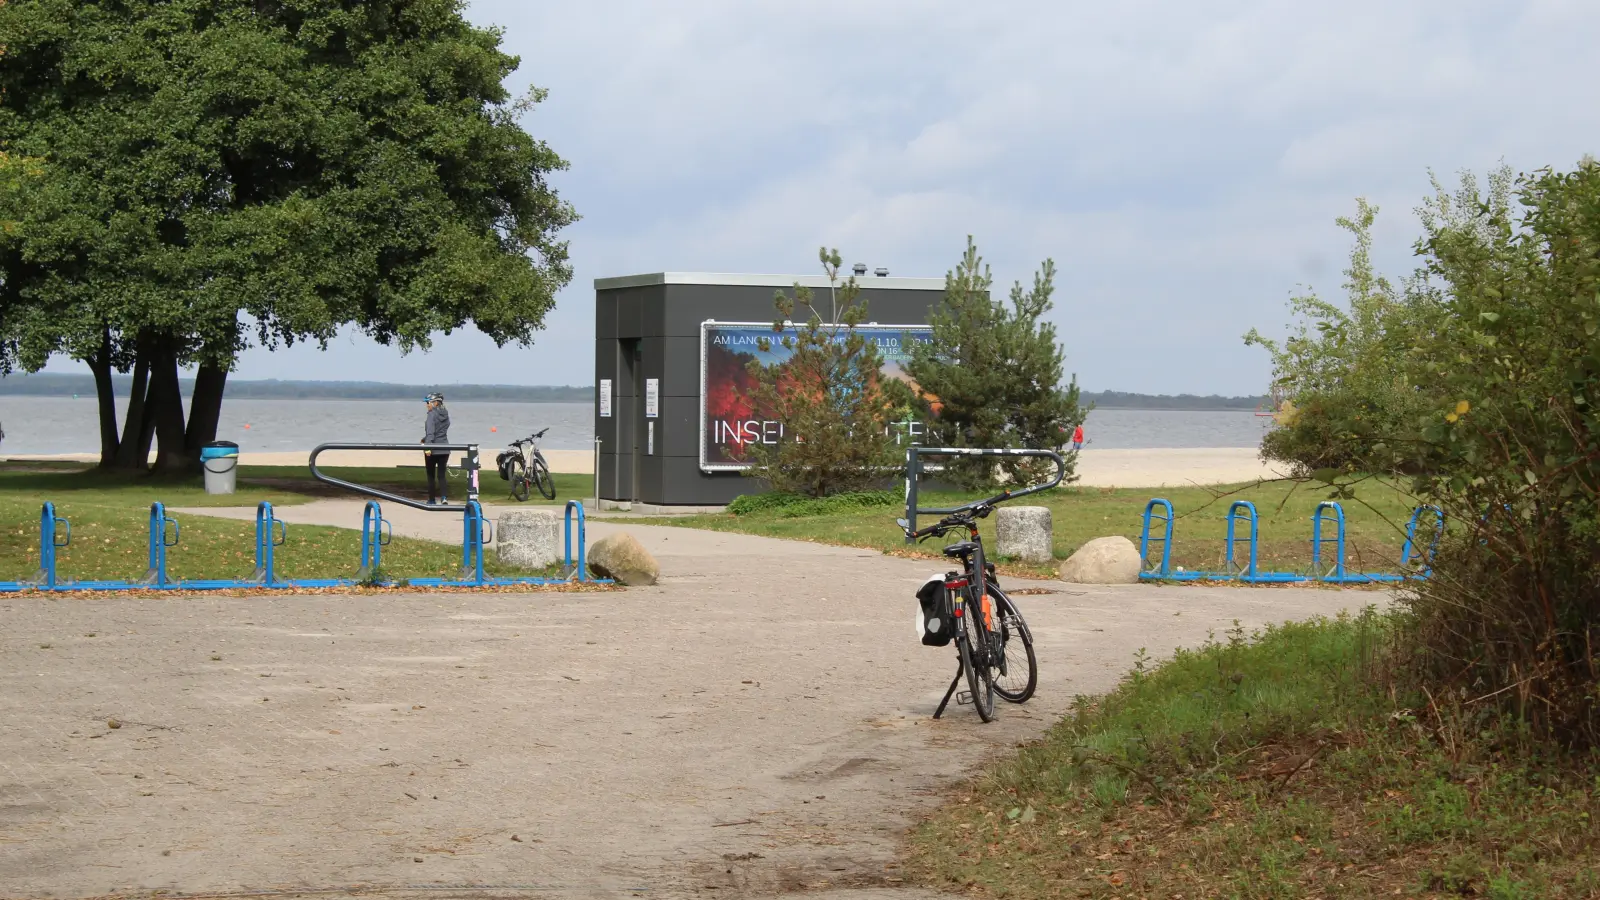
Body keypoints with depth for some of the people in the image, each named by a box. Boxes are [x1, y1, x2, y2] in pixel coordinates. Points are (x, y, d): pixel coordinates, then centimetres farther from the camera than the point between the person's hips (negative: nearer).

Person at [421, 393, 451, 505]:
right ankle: (444, 497, -15)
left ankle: (432, 500, 12)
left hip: (432, 449, -5)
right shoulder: (445, 415, 11)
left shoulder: (432, 414, -11)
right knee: (441, 475, 6)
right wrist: (425, 439, 31)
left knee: (431, 475, 7)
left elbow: (430, 431, -22)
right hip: (444, 449, 5)